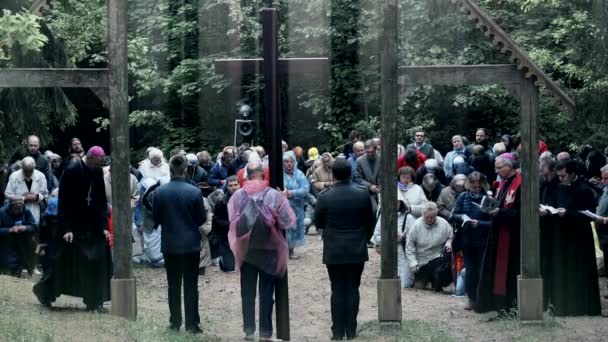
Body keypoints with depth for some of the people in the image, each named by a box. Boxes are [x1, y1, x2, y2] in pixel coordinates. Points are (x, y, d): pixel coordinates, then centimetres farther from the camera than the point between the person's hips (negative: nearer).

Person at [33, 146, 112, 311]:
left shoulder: (98, 172, 1)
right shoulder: (71, 171, -14)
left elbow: (102, 201, 6)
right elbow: (64, 202, -14)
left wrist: (104, 226, 0)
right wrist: (66, 228, -18)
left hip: (92, 227, 5)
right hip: (73, 226, -5)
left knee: (97, 263, 1)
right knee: (65, 261, 2)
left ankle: (94, 301, 8)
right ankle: (44, 290, 23)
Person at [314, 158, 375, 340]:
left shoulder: (324, 196, -10)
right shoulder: (362, 194, -7)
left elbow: (318, 223, 1)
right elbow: (371, 221, 2)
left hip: (333, 251, -1)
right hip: (357, 250, 1)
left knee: (337, 291, 5)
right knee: (353, 290, 7)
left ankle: (338, 331, 7)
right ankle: (351, 330, 9)